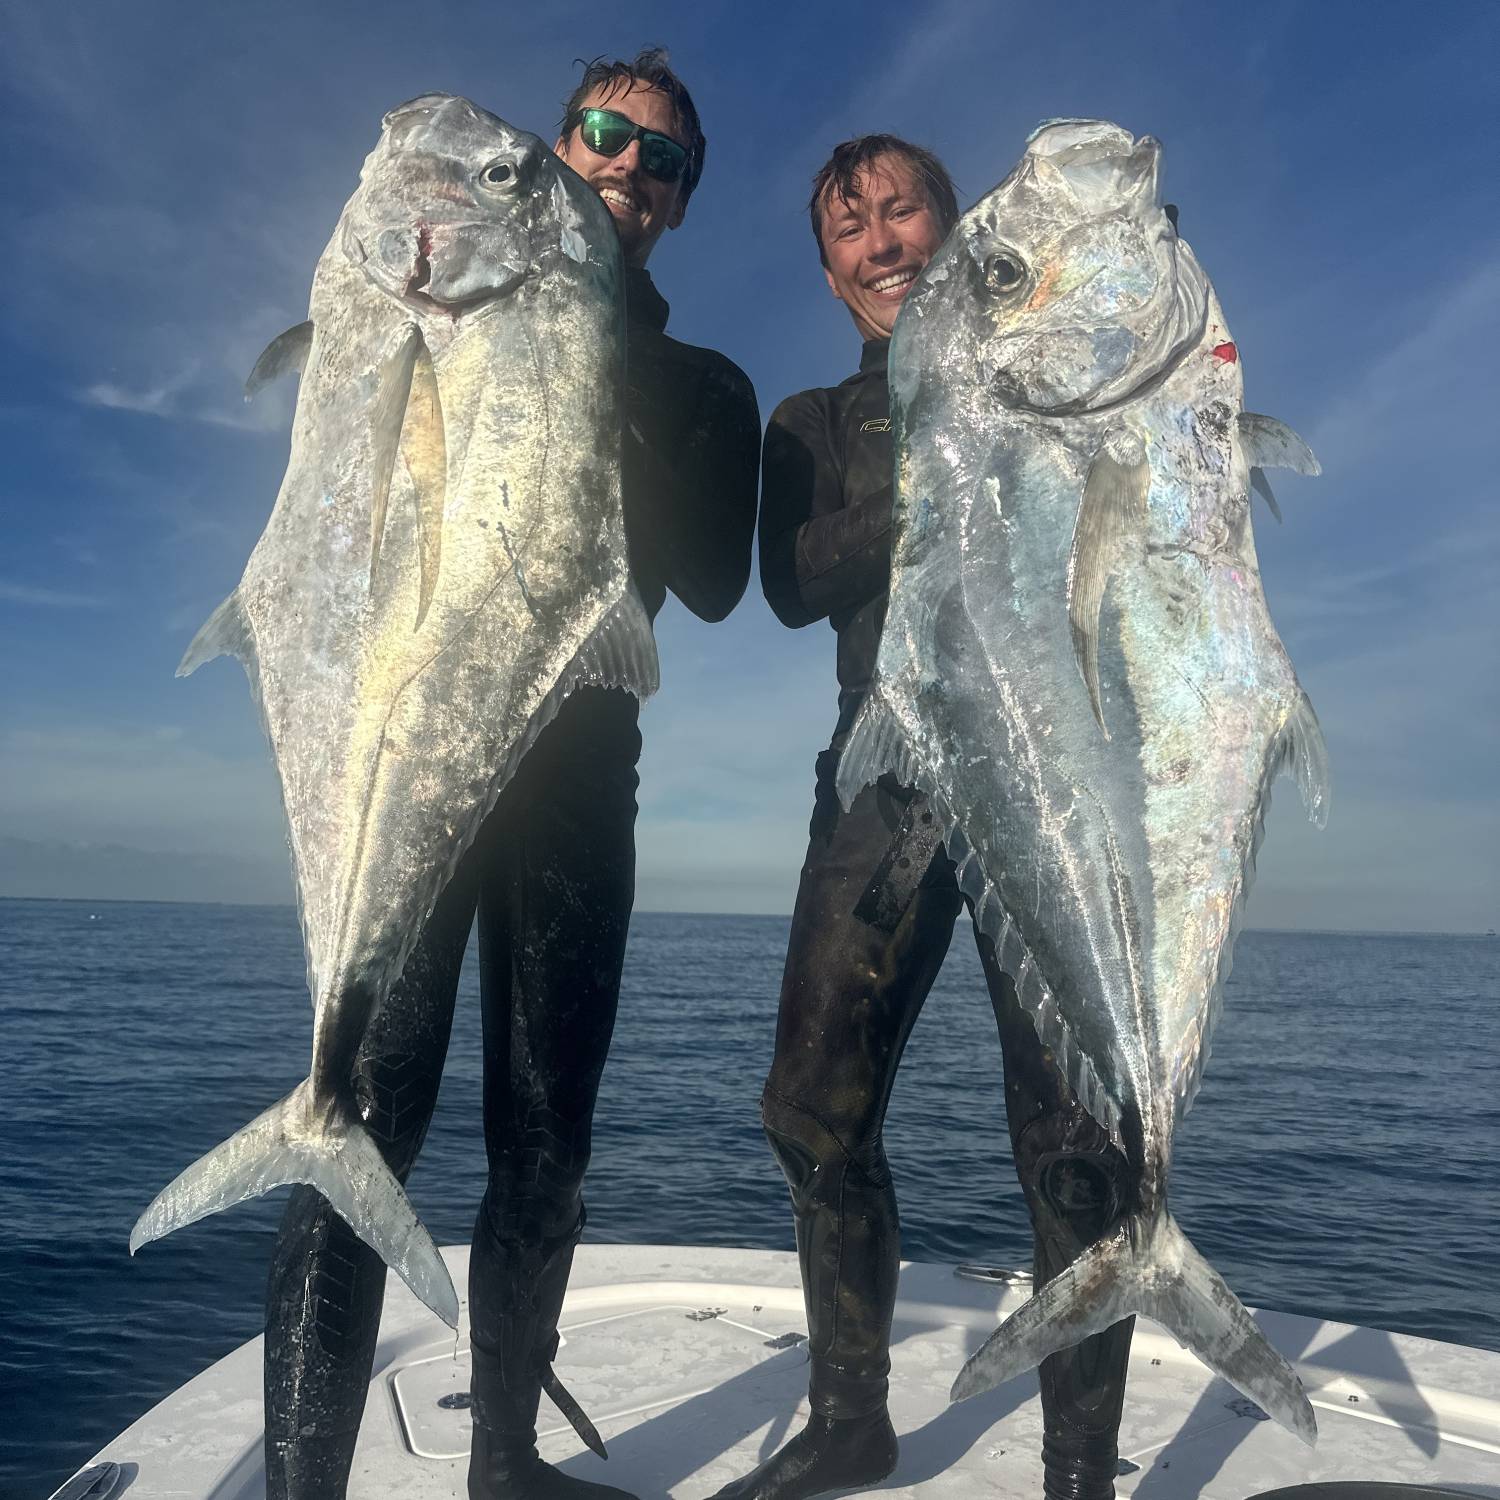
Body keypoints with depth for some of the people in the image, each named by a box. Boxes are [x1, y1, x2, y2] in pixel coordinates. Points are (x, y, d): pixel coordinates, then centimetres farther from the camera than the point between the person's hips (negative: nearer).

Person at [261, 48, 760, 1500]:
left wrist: (612, 420, -9)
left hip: (578, 764, 2)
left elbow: (713, 579, 1)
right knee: (367, 1106, -12)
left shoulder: (700, 388, 18)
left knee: (546, 1134, 6)